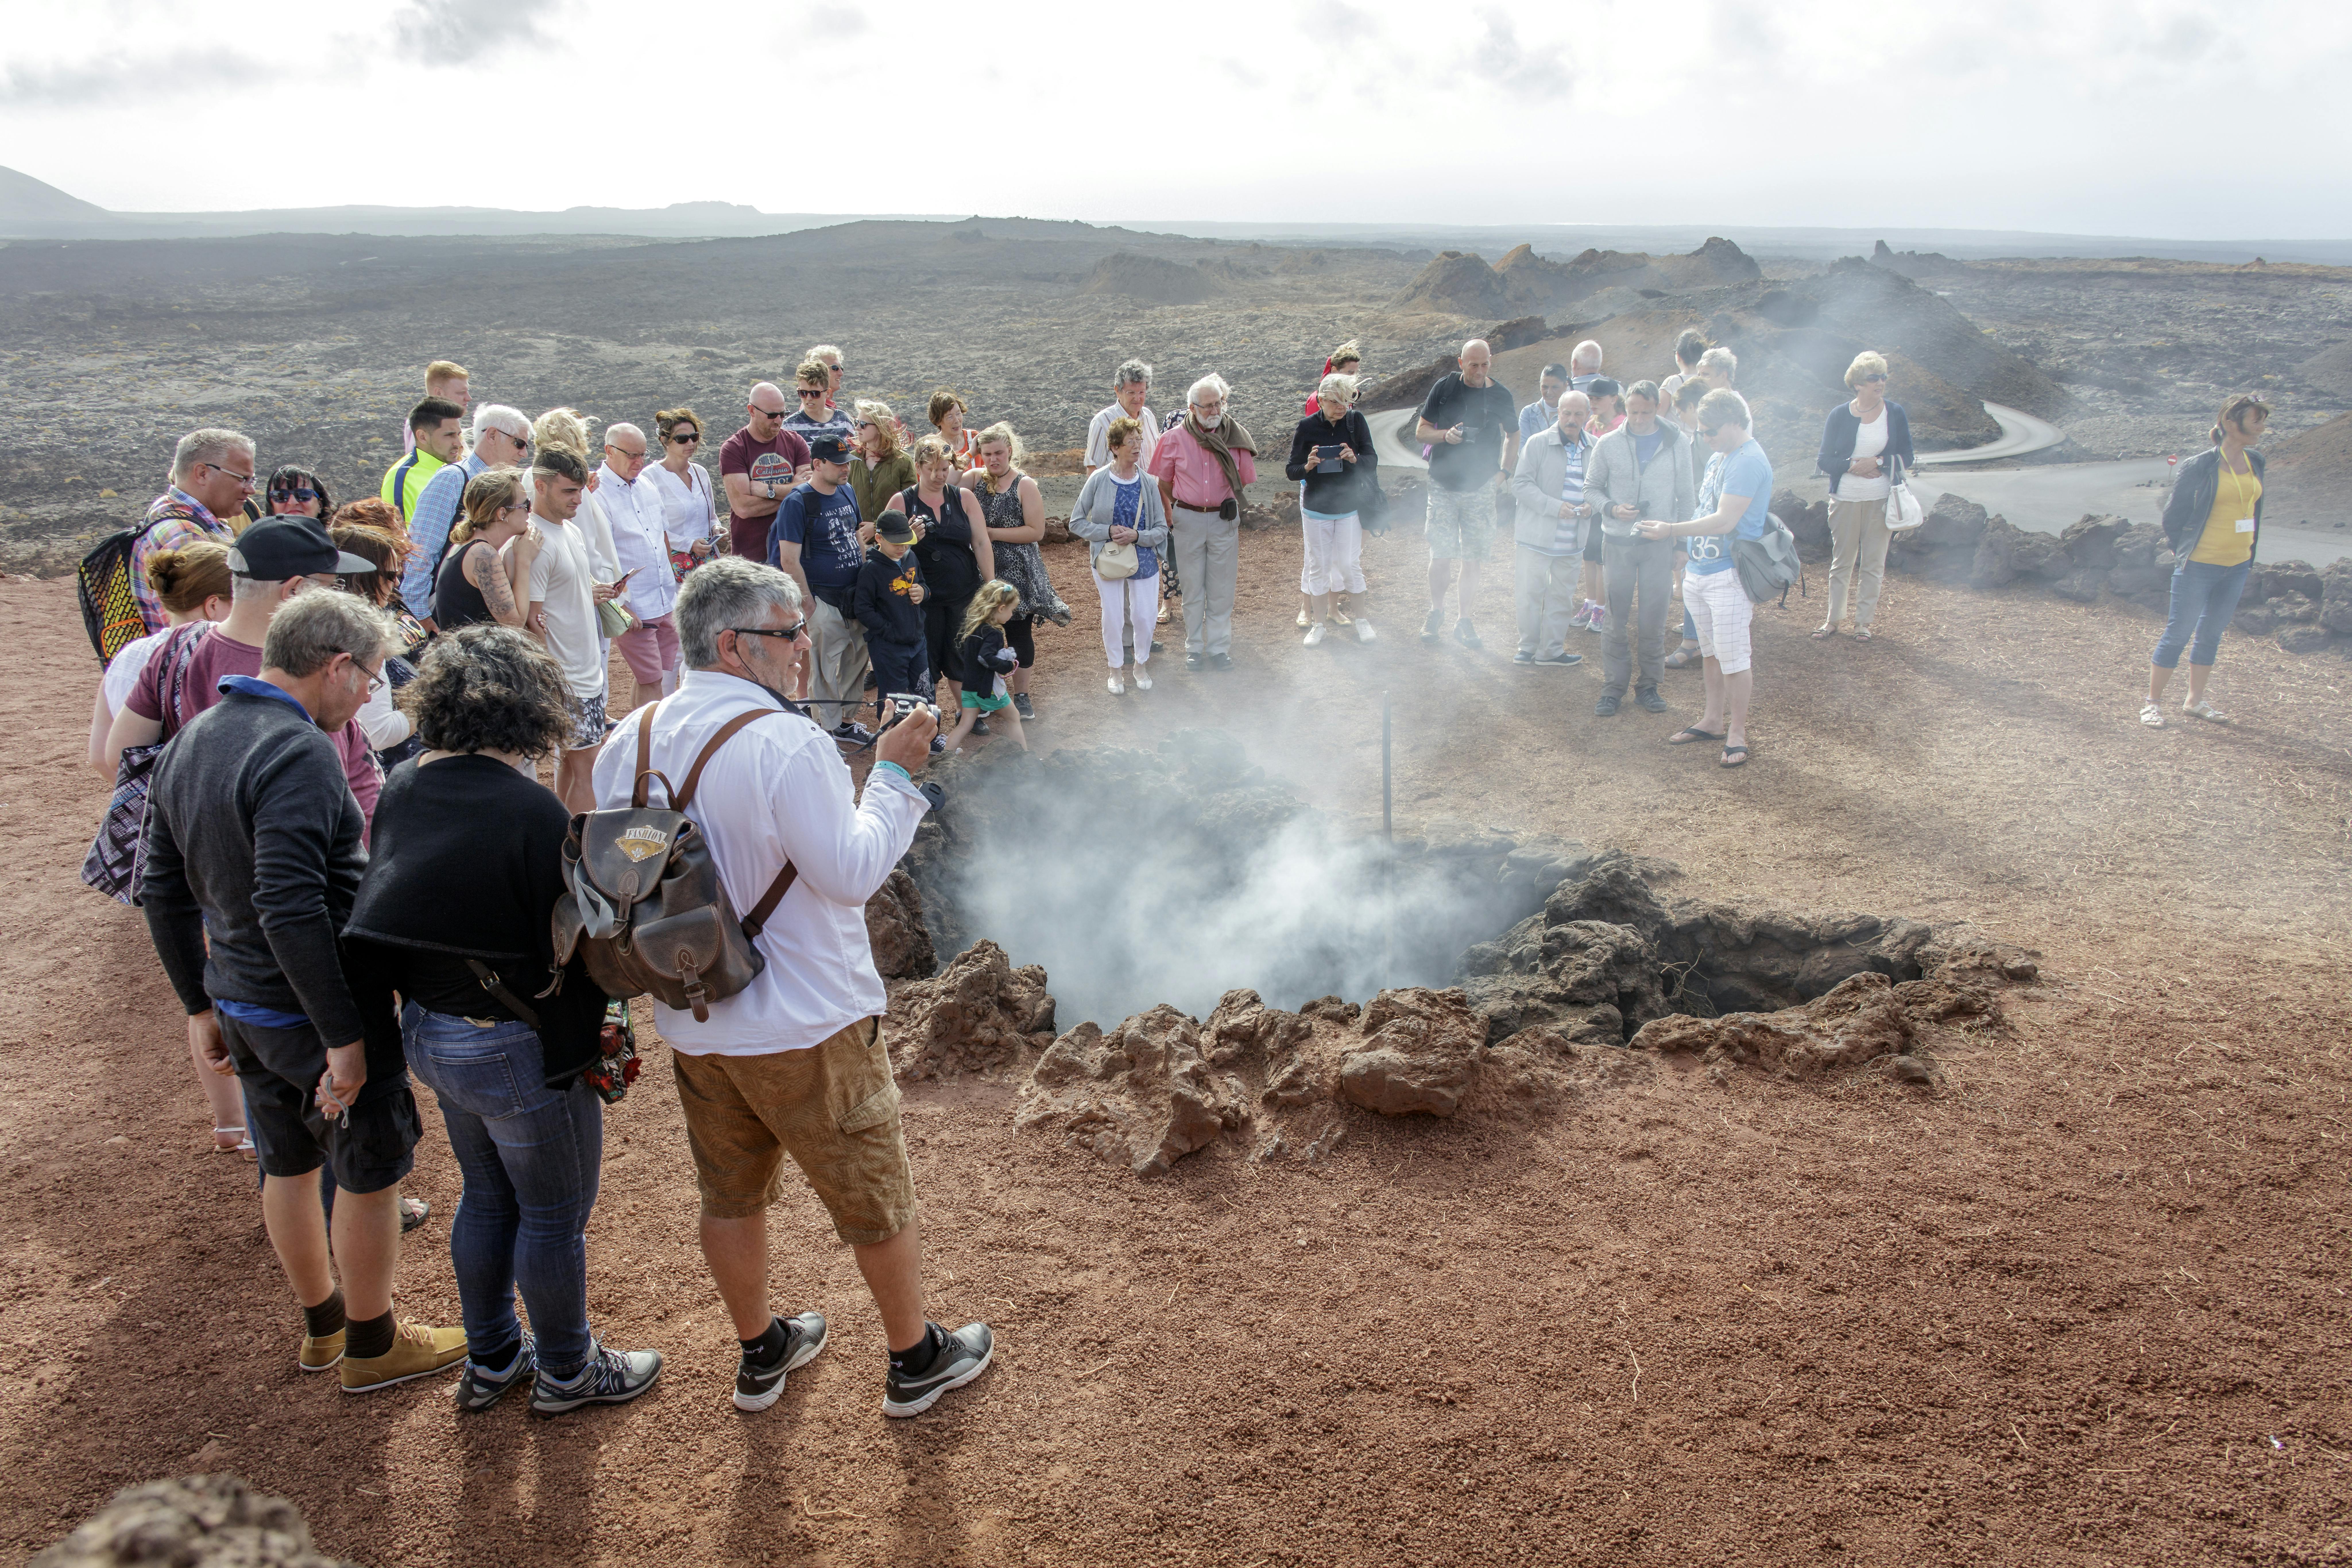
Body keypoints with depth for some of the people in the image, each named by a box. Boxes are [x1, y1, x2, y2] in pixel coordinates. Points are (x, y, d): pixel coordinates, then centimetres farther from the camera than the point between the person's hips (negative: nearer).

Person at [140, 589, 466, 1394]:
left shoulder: (189, 743, 6)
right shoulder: (298, 754, -24)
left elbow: (163, 891, 12)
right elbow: (290, 910, -31)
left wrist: (202, 1006, 19)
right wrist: (344, 1037, -25)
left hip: (239, 1003, 9)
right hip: (312, 1008, -9)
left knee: (288, 1166, 23)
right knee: (368, 1174, 11)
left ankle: (322, 1325, 42)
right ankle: (372, 1345, 28)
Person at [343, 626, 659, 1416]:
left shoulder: (400, 789, -1)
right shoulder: (528, 810, -25)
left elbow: (386, 917, 5)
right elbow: (571, 942, -21)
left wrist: (415, 1014, 12)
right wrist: (588, 1037, -7)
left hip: (427, 1031, 8)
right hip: (516, 1050, -8)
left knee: (488, 1197, 26)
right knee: (554, 1215, 13)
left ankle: (491, 1360, 42)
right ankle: (566, 1371, 32)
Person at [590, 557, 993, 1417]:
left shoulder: (633, 740, -1)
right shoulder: (788, 743, -24)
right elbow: (853, 873, -20)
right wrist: (894, 774, -12)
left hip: (693, 1025, 7)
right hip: (805, 1028, -6)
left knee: (731, 1194, 23)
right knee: (877, 1198, 13)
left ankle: (759, 1354, 42)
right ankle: (916, 1360, 30)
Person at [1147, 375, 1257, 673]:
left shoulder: (1236, 437, -1)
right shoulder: (1175, 439, -3)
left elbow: (1245, 483, 7)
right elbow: (1162, 483, 7)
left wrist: (1237, 511, -2)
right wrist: (1170, 515, 2)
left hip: (1225, 520, 0)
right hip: (1187, 519, 0)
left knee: (1222, 588, 5)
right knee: (1192, 588, 8)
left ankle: (1219, 648, 15)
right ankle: (1195, 648, 19)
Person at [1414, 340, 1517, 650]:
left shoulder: (1500, 395, 1)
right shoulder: (1444, 388, -2)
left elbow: (1513, 435, 17)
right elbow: (1421, 431, 3)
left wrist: (1505, 471, 5)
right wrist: (1445, 435, -17)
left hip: (1481, 488, 1)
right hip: (1443, 487, -1)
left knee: (1472, 559, 3)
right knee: (1441, 556, -3)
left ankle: (1464, 622, 16)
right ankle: (1436, 612, 21)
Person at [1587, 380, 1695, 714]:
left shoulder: (1677, 443, 1)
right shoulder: (1608, 445, -1)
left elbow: (1686, 496, 7)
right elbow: (1592, 488, 7)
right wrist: (1611, 508, -13)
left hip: (1659, 544, 0)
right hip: (1618, 543, 0)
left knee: (1654, 621, 5)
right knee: (1616, 620, 4)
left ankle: (1649, 685, 17)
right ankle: (1613, 687, 13)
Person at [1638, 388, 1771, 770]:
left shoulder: (1749, 462, -15)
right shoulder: (1719, 459, 16)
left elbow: (1724, 521, -22)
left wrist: (1671, 531, -18)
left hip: (1729, 577, -9)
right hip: (1700, 572, 9)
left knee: (1733, 658, -4)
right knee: (1711, 653, 16)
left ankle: (1737, 731, 5)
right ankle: (1712, 720, 26)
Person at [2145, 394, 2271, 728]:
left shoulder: (2255, 463, 6)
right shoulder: (2201, 466, -13)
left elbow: (2254, 510, 16)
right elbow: (2173, 515, -5)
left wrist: (2250, 558, 14)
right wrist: (2185, 553, 2)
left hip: (2237, 566, 6)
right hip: (2200, 567, -6)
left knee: (2211, 634, 14)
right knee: (2179, 633, -1)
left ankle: (2195, 701, 25)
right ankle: (2153, 702, 9)